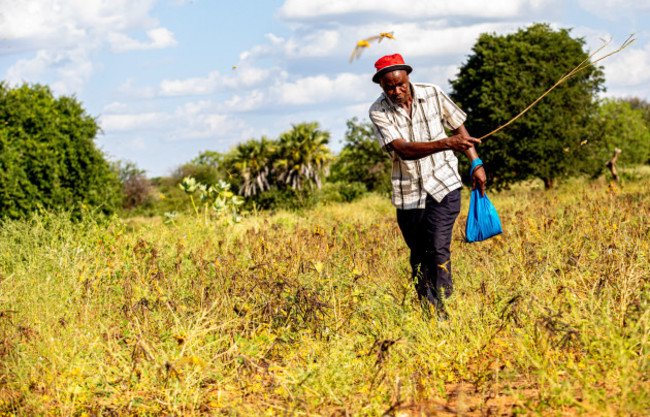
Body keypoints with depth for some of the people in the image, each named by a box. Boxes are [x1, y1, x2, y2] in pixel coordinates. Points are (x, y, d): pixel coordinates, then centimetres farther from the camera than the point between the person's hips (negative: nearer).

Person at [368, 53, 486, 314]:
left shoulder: (432, 95, -4)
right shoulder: (379, 112, -10)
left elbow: (459, 127, 12)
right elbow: (403, 149, -24)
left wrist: (476, 163, 6)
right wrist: (446, 143, -37)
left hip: (443, 185, -1)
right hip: (408, 193, 1)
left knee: (439, 249, -14)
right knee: (419, 256, 9)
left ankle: (443, 309, -13)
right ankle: (426, 310, 24)